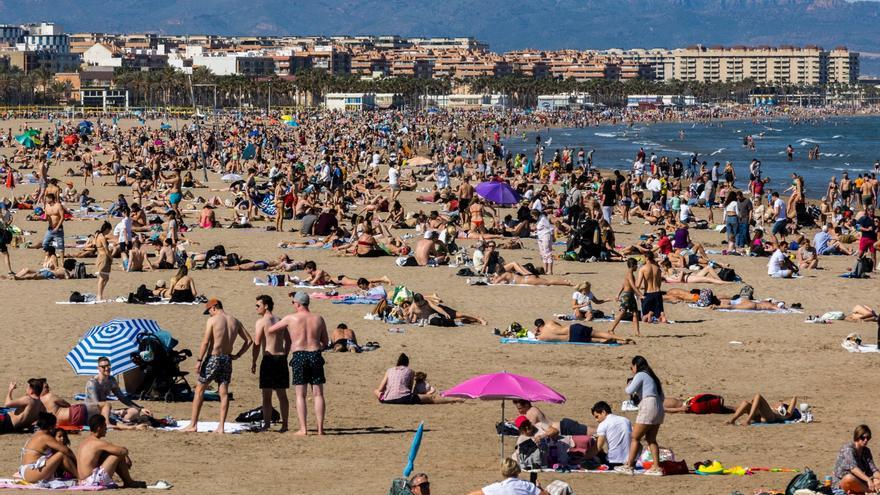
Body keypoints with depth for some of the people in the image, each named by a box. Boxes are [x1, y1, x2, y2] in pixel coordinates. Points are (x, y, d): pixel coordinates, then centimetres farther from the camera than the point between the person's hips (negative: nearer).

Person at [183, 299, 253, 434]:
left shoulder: (212, 320, -9)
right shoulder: (234, 321, 8)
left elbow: (205, 342, -15)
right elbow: (249, 340, 10)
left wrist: (199, 360, -12)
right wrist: (237, 355, 11)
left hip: (213, 358, -5)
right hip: (227, 359, 5)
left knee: (199, 390, 4)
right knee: (224, 392, 6)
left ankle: (193, 424, 4)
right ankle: (221, 426, 2)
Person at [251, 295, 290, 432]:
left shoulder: (261, 322, -7)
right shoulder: (280, 321, 13)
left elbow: (257, 343, -12)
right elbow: (288, 341, 15)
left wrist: (253, 362, -5)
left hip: (269, 359, -6)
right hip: (281, 359, 6)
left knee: (267, 395, -4)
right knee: (282, 394, 10)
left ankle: (266, 424, -9)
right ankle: (284, 424, 12)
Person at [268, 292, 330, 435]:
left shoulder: (291, 318, -2)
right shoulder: (318, 319, 7)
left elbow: (270, 330, 8)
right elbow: (325, 342, 13)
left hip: (299, 356, -2)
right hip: (315, 355, 2)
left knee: (300, 395, 2)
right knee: (318, 394, 5)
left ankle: (303, 428, -4)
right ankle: (320, 428, 1)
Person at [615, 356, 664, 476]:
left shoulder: (640, 375, -3)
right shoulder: (652, 377, 23)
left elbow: (630, 391, -14)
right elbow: (662, 397, 23)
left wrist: (629, 384, 7)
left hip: (648, 408, -8)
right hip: (659, 409, 8)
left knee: (635, 437, -2)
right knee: (651, 438, 10)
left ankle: (628, 466, -2)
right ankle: (656, 467, 4)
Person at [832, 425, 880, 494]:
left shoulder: (866, 451, 7)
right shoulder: (848, 449, -16)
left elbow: (873, 470, -1)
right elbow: (853, 468, -33)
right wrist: (868, 480, -46)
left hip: (857, 482, 7)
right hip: (840, 482, -7)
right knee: (849, 478, -42)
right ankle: (870, 490, -21)